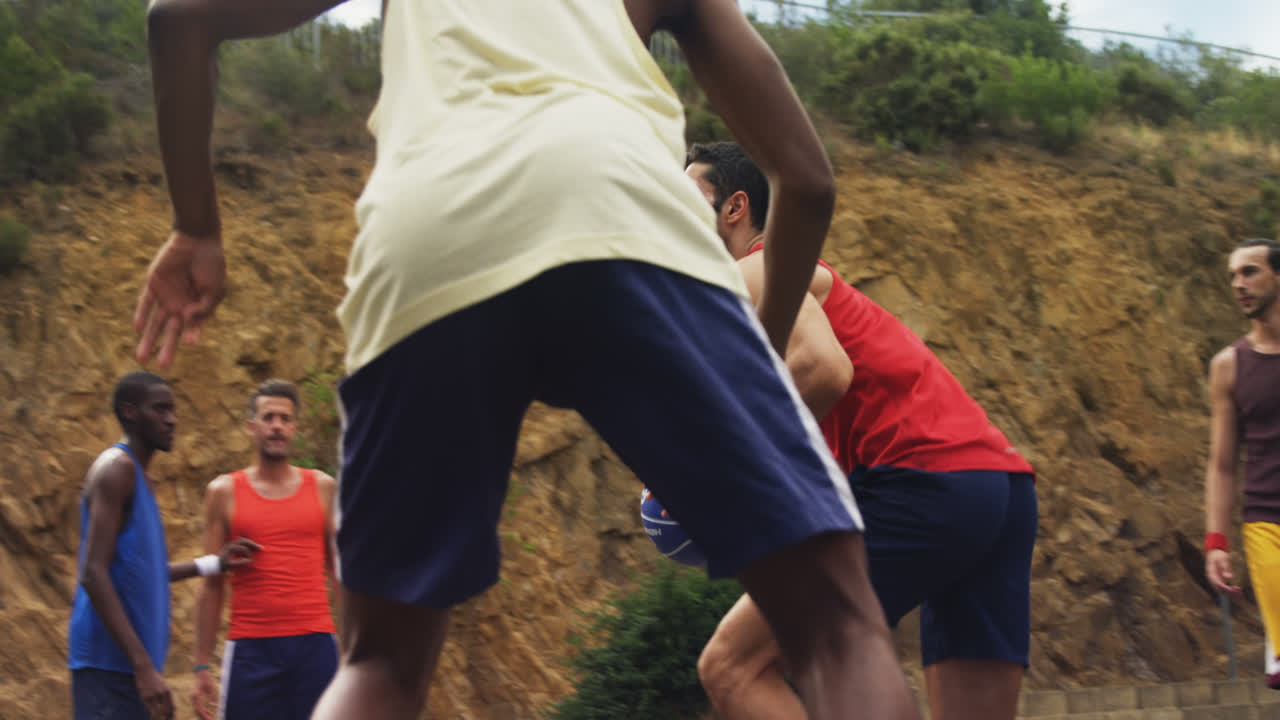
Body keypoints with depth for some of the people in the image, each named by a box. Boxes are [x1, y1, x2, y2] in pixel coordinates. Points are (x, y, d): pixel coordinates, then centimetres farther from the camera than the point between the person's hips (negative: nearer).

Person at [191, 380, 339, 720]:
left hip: (315, 644, 1)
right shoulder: (224, 492, 7)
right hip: (251, 650, -1)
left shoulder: (323, 488, 10)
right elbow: (212, 585, 8)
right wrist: (201, 666, 4)